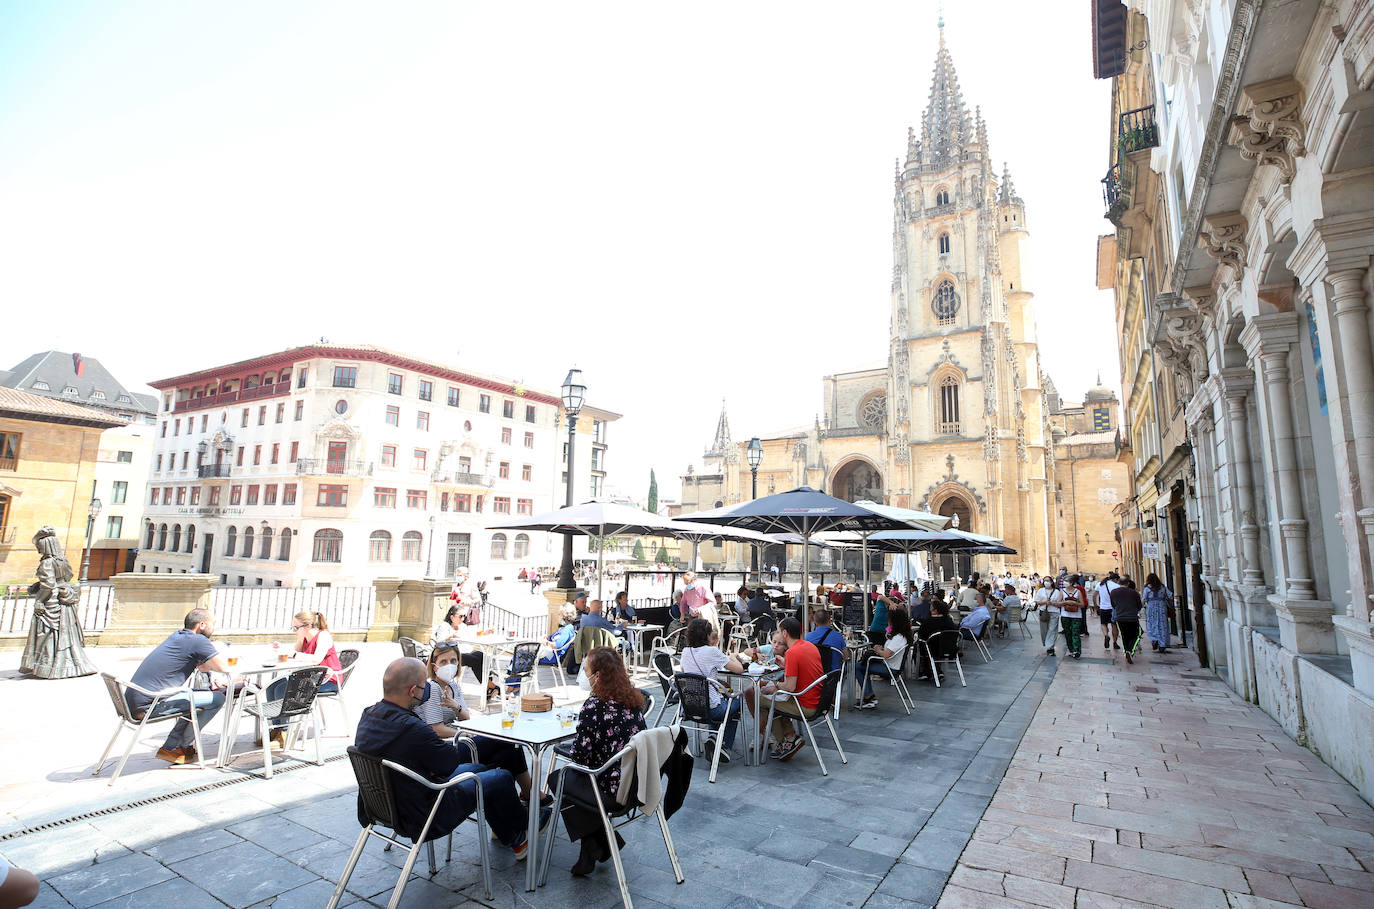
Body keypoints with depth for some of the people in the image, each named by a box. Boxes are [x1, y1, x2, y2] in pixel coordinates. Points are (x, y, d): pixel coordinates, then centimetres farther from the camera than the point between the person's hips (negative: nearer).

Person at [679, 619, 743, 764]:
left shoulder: (685, 651, 3)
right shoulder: (711, 651, -15)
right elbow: (739, 669, -12)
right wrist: (733, 657, 11)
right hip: (711, 708, -6)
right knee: (736, 702, 24)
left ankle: (714, 737, 18)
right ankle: (725, 746, 12)